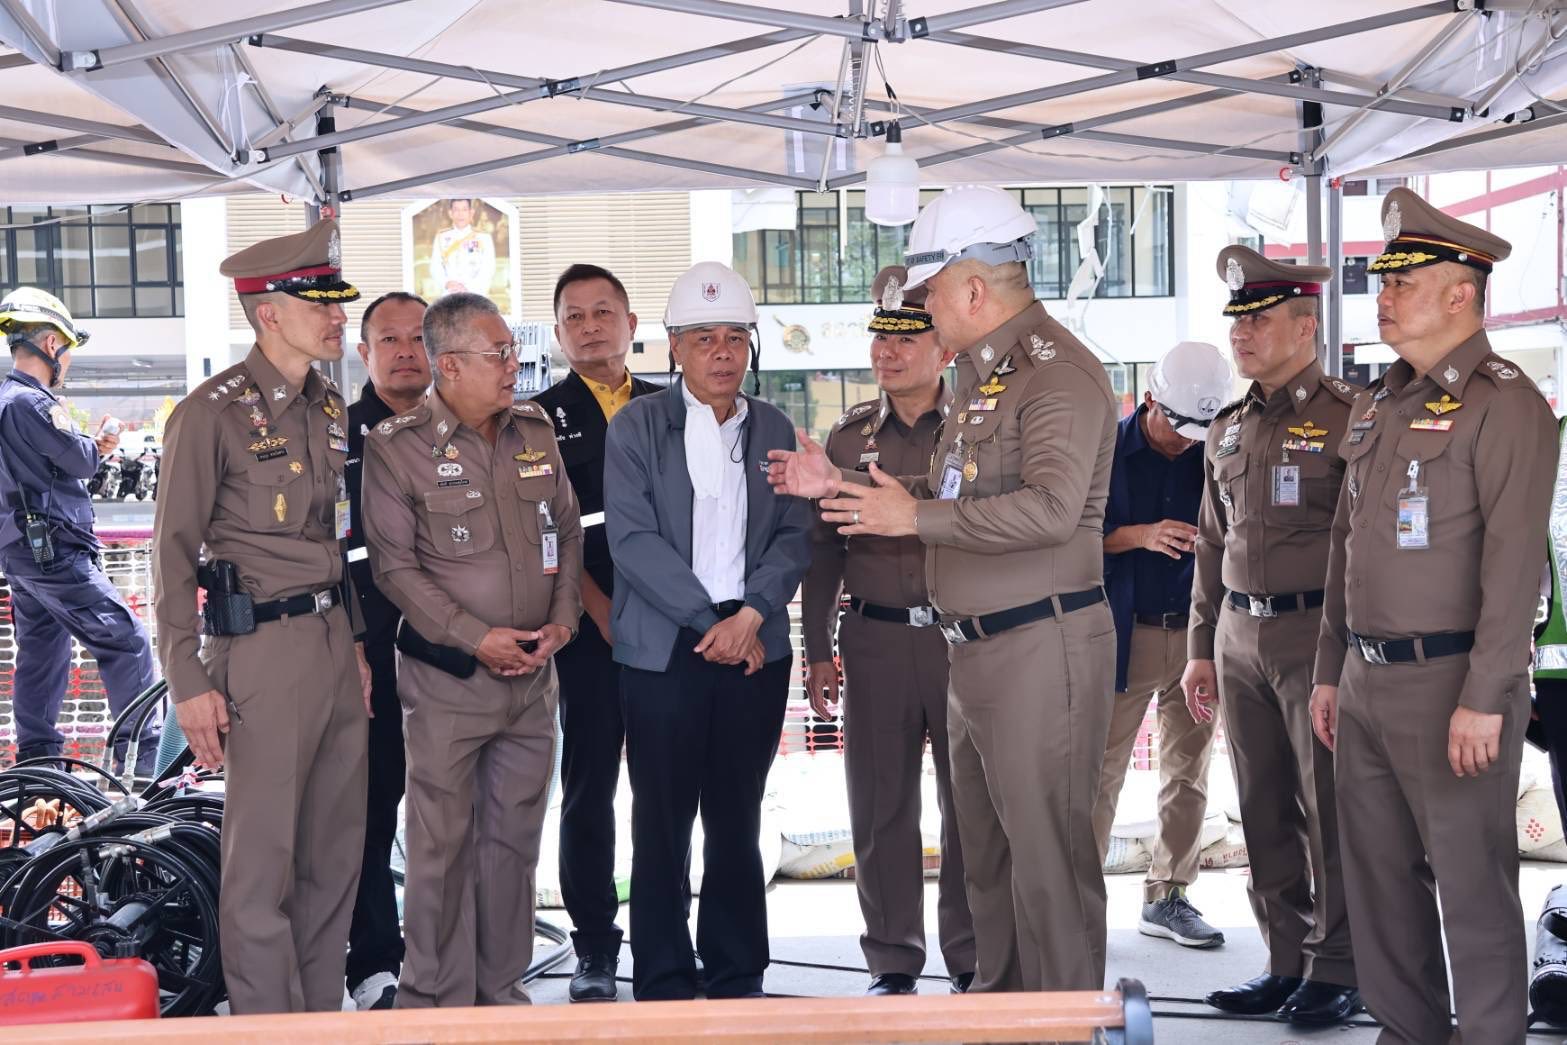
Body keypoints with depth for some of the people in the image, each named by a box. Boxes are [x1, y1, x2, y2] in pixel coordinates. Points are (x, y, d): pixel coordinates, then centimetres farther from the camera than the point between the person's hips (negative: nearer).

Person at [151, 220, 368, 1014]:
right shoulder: (211, 413, -9)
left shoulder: (330, 409, 12)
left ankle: (321, 1012, 24)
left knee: (337, 848, 12)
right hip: (263, 647, -7)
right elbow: (173, 553, -10)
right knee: (263, 857, -1)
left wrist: (359, 643, 14)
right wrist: (189, 681, -14)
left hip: (337, 641, 7)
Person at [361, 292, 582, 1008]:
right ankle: (435, 1002, 12)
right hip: (447, 678, -5)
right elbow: (394, 566, -9)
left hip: (533, 677, 5)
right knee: (442, 844, 1)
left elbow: (568, 533, 15)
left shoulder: (536, 432, 8)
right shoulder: (395, 447, -7)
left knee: (515, 838, 12)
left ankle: (502, 988, 25)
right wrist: (476, 639, -15)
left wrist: (562, 618, 0)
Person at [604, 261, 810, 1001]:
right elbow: (633, 538, -8)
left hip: (756, 653, 3)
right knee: (661, 828, 3)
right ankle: (663, 990, 12)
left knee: (738, 826, 9)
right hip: (663, 655, -3)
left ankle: (738, 983, 19)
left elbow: (793, 536, 5)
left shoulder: (772, 429, 10)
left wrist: (749, 616, -11)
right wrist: (709, 621, -13)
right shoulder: (636, 427, 0)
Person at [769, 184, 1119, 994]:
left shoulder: (1059, 373, -15)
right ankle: (999, 998, 30)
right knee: (986, 851, 18)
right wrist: (838, 487, 17)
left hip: (1040, 646, -10)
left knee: (1047, 855, -4)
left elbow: (1050, 507, -28)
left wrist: (917, 517, -23)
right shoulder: (984, 374, 17)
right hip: (978, 648, 10)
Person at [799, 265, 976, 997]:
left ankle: (973, 961, 15)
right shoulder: (849, 436, 10)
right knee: (881, 807, 5)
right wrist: (817, 650, 7)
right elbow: (823, 548, 11)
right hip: (875, 638, 2)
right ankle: (893, 963, 16)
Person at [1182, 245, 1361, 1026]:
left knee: (1329, 812, 0)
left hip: (1318, 635, -6)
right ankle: (1287, 961, 20)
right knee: (1264, 811, 10)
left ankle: (1337, 970, 11)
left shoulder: (1347, 418, -6)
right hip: (1240, 639, 6)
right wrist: (1200, 650, 17)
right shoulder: (1229, 429, 14)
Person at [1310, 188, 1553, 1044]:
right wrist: (1331, 671, 17)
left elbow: (1516, 558, -18)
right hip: (1367, 681, 8)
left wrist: (1485, 696, -22)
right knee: (1378, 875, 14)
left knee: (1472, 884, 2)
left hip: (1450, 682, -8)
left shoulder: (1503, 404, -11)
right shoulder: (1377, 404, 14)